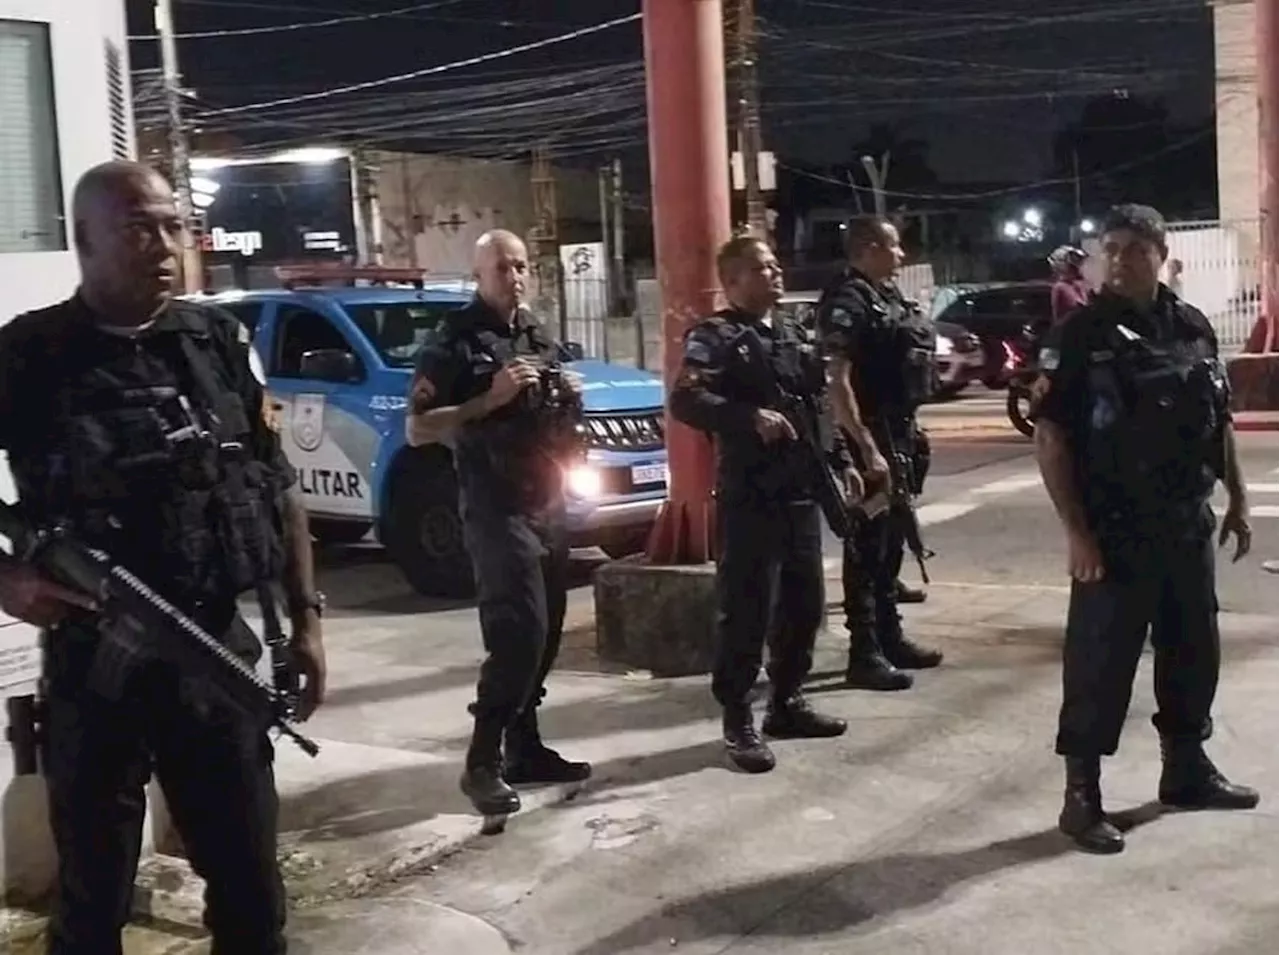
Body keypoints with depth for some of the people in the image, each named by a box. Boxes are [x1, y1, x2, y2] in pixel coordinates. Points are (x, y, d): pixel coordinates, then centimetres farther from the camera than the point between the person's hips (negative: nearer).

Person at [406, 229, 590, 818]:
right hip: (496, 508, -8)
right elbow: (418, 430, -12)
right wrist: (490, 399, -20)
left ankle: (524, 748, 19)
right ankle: (483, 762, -7)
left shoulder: (540, 338, 15)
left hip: (548, 501, 8)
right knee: (517, 634, -15)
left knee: (544, 635, 9)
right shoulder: (454, 343, -7)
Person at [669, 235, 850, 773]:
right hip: (749, 499, -8)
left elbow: (819, 406, 24)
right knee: (747, 611, -5)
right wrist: (751, 416, -33)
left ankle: (787, 703, 28)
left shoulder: (794, 335, 17)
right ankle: (738, 721, 4)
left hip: (802, 494, 8)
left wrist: (841, 462, 18)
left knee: (804, 604, 14)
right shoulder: (714, 337, -7)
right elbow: (684, 401, -23)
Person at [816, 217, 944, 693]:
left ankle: (890, 637, 27)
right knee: (868, 545, -5)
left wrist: (908, 429, 18)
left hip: (900, 432, 10)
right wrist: (867, 448, -26)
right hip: (872, 436, -10)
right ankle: (864, 654, -1)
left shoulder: (888, 295, 14)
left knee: (892, 539, 16)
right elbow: (837, 381, -22)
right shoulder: (847, 302, -15)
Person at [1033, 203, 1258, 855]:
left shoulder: (1193, 328, 6)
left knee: (1193, 651, 16)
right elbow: (1050, 437, -12)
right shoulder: (1081, 334, -10)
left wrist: (1237, 499, 13)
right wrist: (1076, 530, -17)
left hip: (1188, 527, 6)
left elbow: (1220, 422, 16)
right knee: (1098, 662, -2)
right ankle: (1081, 796, 6)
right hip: (1115, 533, -6)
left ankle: (1187, 771, 32)